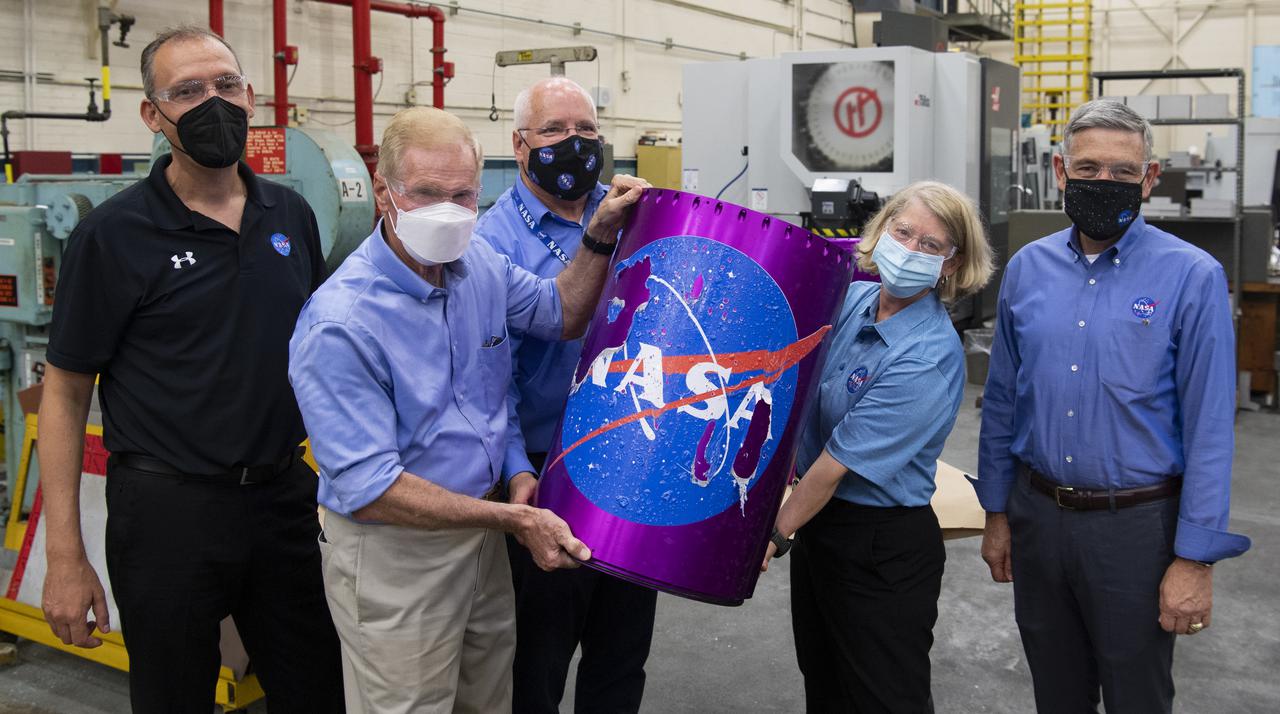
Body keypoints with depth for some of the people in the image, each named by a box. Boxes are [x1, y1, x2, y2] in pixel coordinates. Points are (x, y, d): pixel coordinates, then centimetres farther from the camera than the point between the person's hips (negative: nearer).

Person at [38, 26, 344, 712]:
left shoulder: (292, 215, 4)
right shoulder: (114, 232, -9)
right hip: (169, 508, -4)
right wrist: (65, 558, -10)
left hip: (285, 495, 4)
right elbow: (65, 393, -7)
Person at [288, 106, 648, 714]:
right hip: (395, 555, -7)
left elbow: (563, 316, 15)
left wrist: (601, 233, -1)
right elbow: (367, 490, -26)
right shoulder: (339, 323, -25)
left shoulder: (480, 264, -2)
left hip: (482, 531, 7)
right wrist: (514, 519, -25)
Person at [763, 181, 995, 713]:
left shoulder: (931, 358, -23)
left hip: (883, 548, -7)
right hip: (819, 520, 7)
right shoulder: (852, 299, 0)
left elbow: (840, 460, -20)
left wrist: (776, 534, -12)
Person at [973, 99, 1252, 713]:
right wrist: (996, 513, 9)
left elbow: (1209, 427, -12)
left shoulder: (1191, 277, -11)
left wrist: (1195, 559, -13)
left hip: (1136, 524, -4)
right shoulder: (1027, 269, 2)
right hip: (1037, 516, 4)